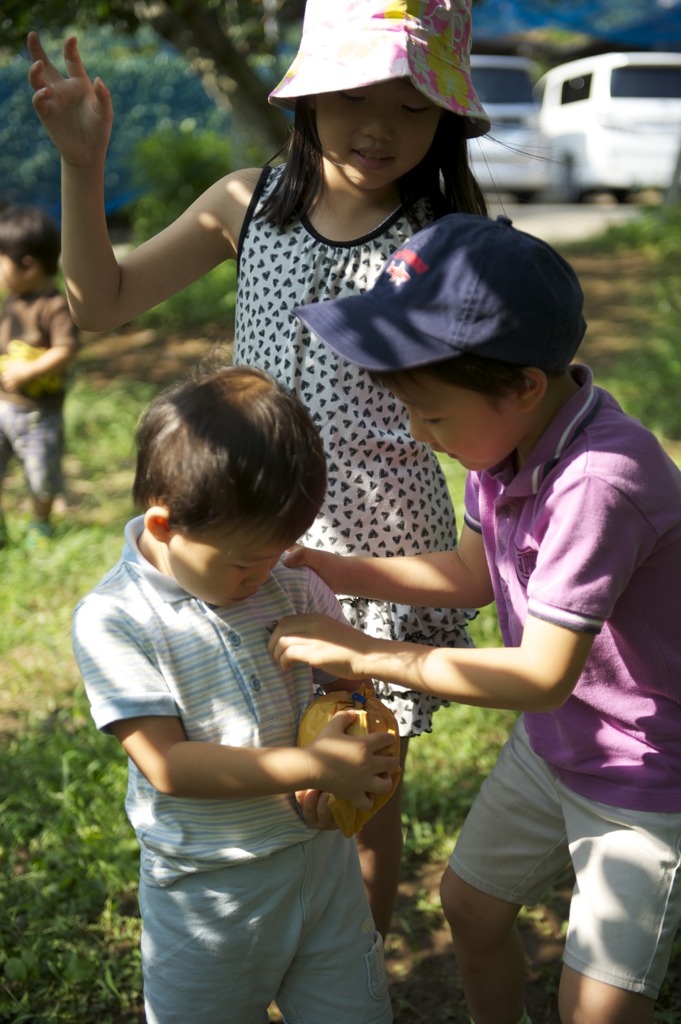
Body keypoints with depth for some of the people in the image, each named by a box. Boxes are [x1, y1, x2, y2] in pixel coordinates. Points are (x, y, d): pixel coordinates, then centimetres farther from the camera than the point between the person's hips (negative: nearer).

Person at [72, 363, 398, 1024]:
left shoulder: (295, 588, -5)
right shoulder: (111, 621, -17)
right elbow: (167, 765, -22)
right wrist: (316, 766, -27)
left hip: (323, 861, 4)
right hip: (207, 889, -3)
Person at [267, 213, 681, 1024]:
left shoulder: (601, 484, -37)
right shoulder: (509, 437, -11)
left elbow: (543, 675, -32)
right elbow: (472, 573, 5)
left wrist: (360, 653, -26)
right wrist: (333, 570, -7)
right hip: (549, 746, 8)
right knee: (470, 905, 22)